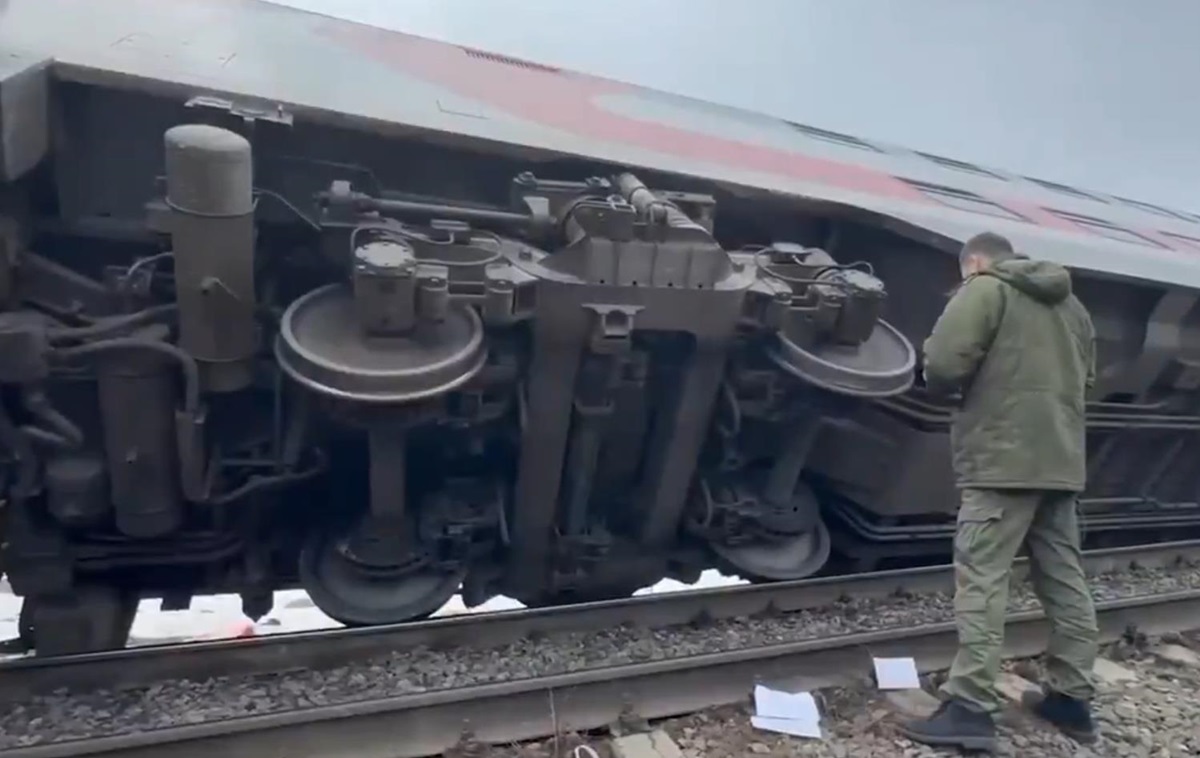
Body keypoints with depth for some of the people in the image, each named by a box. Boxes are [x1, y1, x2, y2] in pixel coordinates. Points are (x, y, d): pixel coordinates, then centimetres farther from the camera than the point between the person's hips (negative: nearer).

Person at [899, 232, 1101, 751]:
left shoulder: (986, 290, -4)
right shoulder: (1071, 304, 22)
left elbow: (942, 367, -15)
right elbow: (1087, 376, 28)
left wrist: (956, 388, 5)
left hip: (1003, 459, -8)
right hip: (1062, 460, 8)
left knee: (982, 579, -8)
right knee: (1064, 579, 13)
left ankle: (969, 708, -9)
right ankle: (1071, 698, 22)